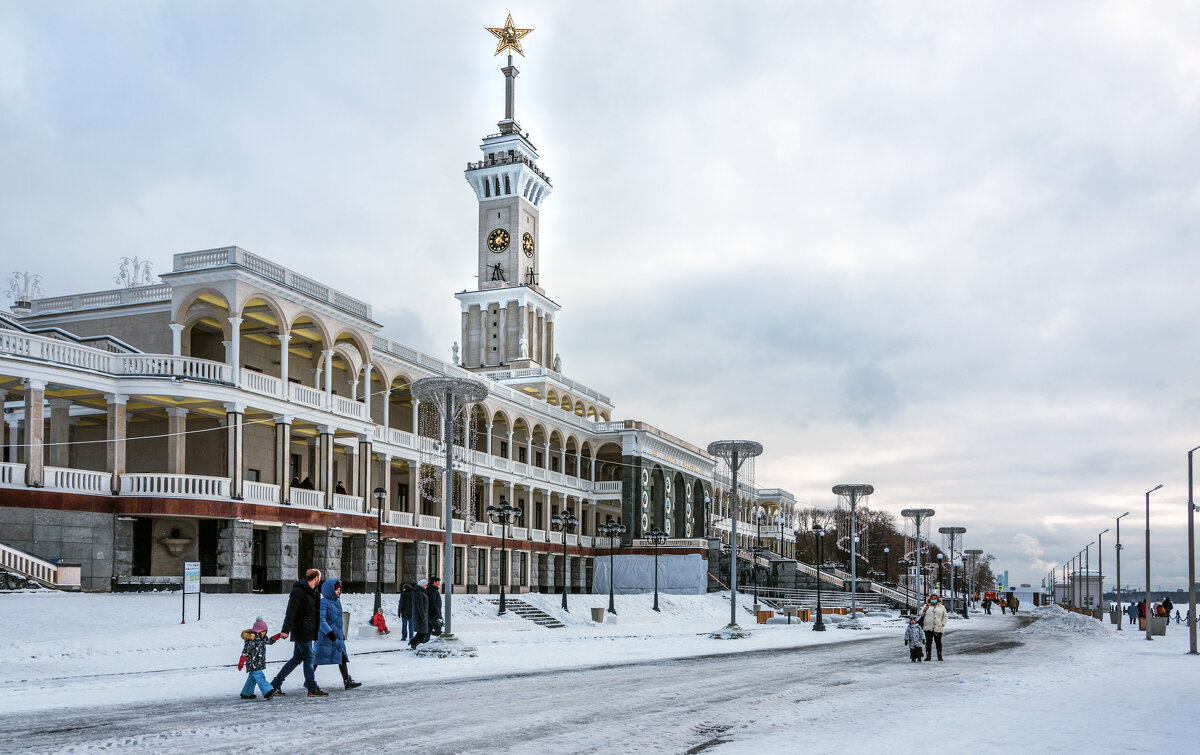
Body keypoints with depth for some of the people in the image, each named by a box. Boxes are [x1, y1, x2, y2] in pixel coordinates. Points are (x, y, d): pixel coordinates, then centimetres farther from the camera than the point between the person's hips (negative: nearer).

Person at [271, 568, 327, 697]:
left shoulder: (312, 592, 17)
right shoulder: (299, 591, -14)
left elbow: (316, 612, 29)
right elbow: (290, 612, -21)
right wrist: (285, 630, -27)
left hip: (307, 632, 10)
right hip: (302, 632, -10)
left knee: (297, 658, 12)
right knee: (309, 658, -5)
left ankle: (275, 684, 18)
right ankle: (312, 688, 1)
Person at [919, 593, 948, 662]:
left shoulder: (942, 607, 16)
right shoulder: (926, 606, 15)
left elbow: (945, 616, 19)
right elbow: (920, 614, 14)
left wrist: (943, 624, 4)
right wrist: (924, 610, -7)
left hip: (938, 628, 0)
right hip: (928, 628, 0)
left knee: (938, 642, 3)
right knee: (928, 642, -4)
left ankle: (939, 656, 12)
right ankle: (928, 656, -1)